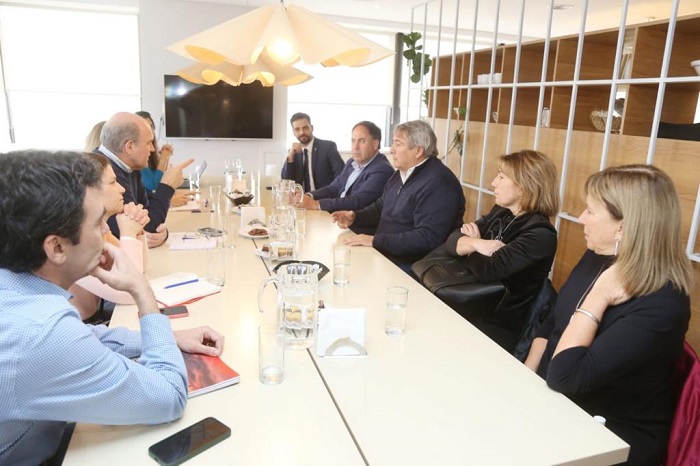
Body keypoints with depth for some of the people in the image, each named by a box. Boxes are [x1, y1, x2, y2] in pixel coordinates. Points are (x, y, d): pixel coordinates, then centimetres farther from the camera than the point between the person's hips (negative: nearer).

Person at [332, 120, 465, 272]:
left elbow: (428, 238, -30)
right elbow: (380, 208, 23)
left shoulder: (438, 184, -21)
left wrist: (375, 241, -28)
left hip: (411, 267, -9)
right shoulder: (401, 173, 12)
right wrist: (354, 217, 2)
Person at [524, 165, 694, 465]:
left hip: (611, 437, -6)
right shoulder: (597, 258, -2)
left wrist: (597, 298, -28)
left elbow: (564, 378, -31)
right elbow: (552, 323, 8)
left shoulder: (660, 306, -28)